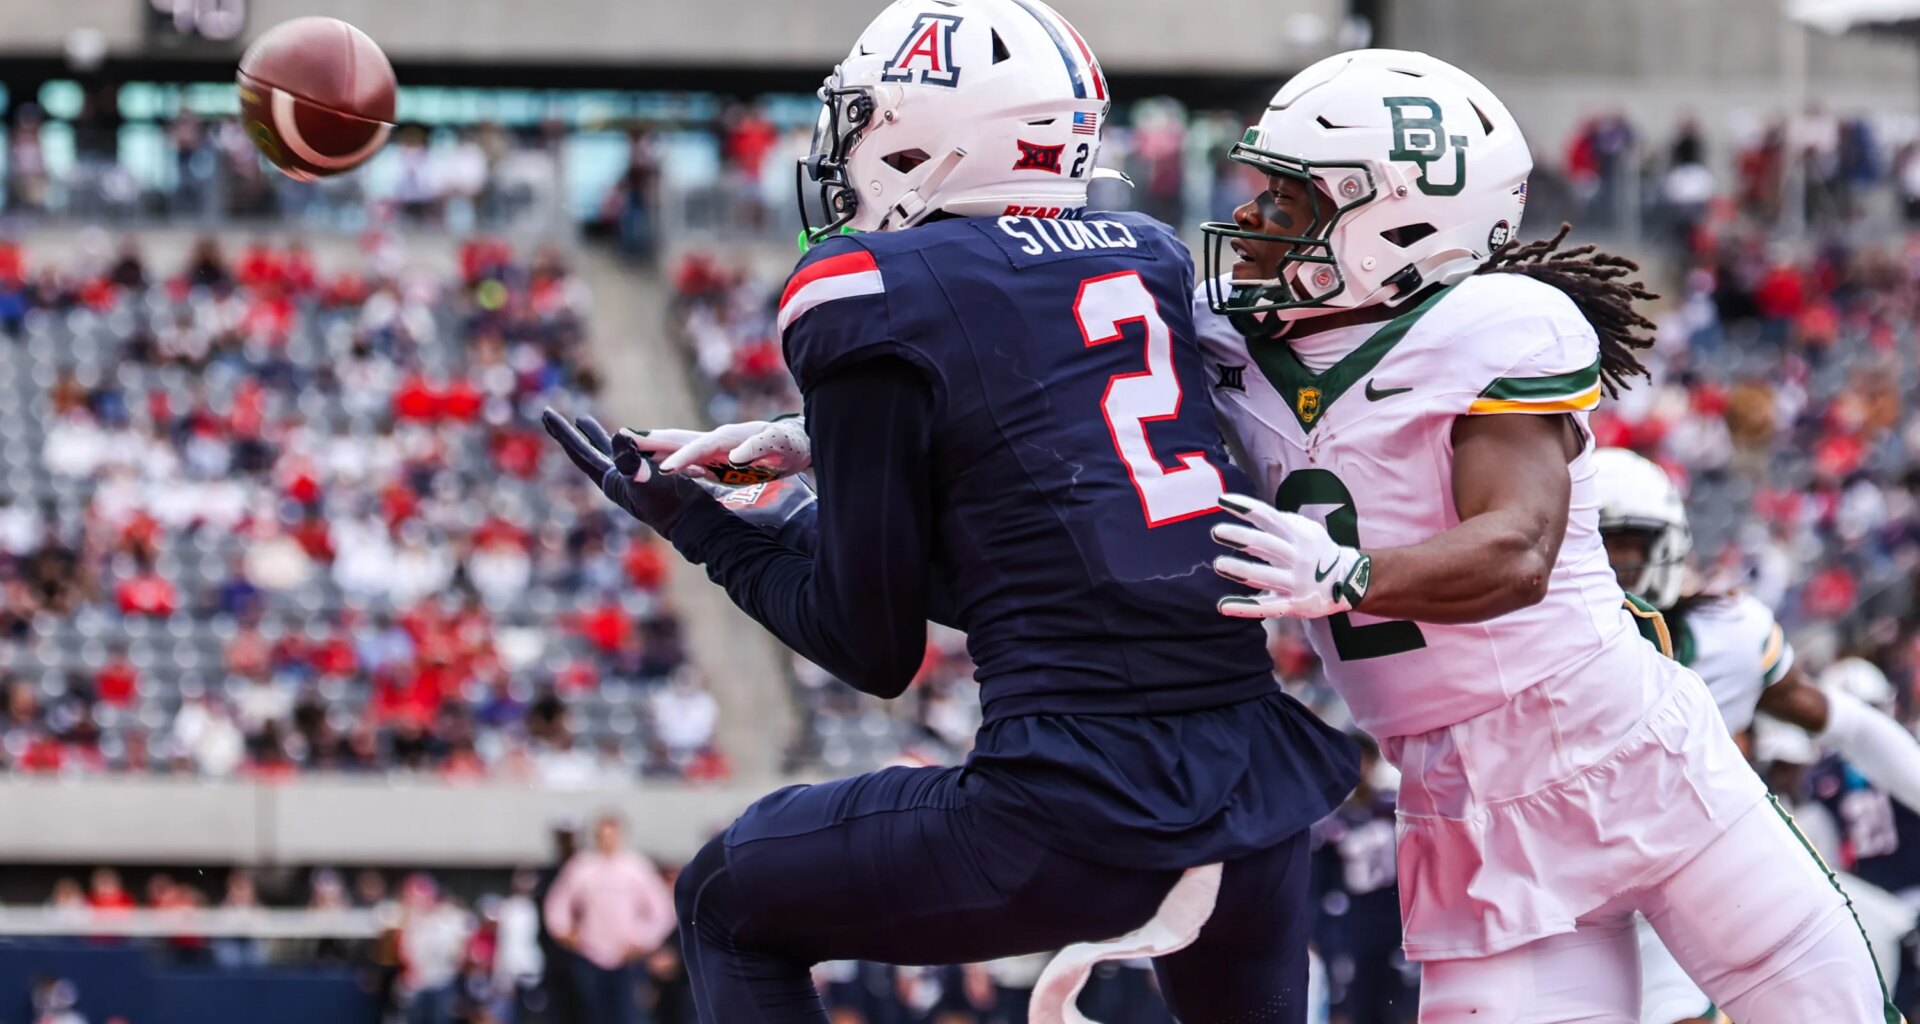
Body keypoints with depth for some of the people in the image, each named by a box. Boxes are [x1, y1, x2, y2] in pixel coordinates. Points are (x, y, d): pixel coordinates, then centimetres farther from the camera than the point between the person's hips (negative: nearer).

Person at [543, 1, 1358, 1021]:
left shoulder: (879, 296, -5)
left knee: (728, 906, 16)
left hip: (1086, 804, -6)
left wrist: (699, 528, 16)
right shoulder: (1151, 257, 12)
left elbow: (875, 649, 1)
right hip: (1257, 787, 6)